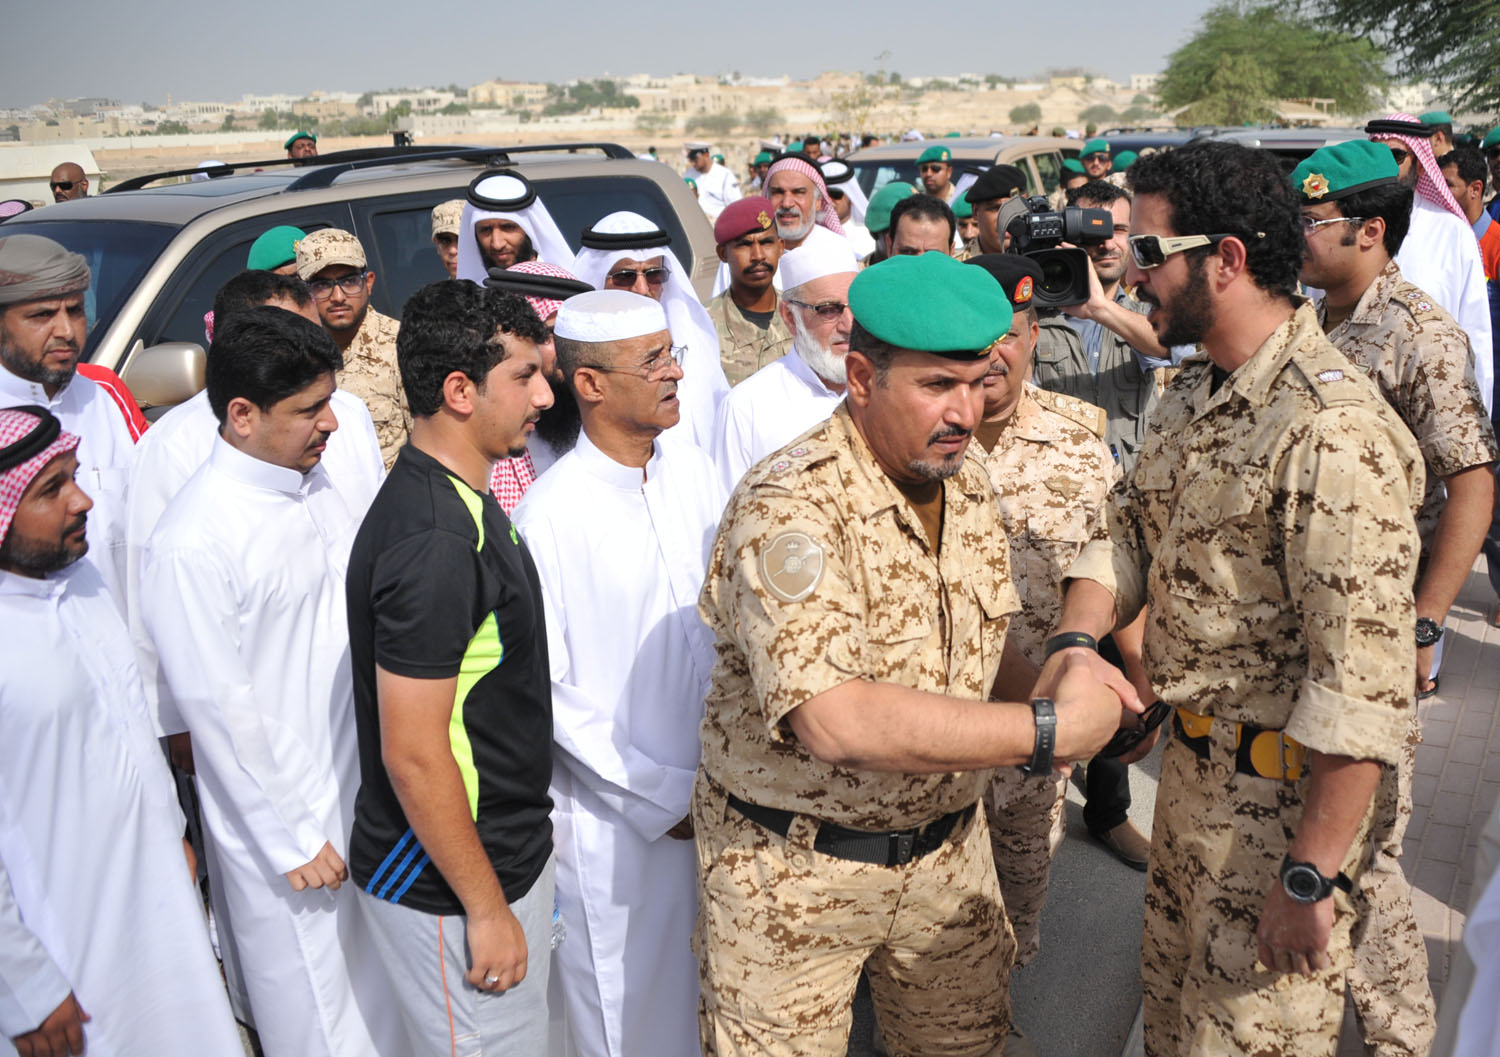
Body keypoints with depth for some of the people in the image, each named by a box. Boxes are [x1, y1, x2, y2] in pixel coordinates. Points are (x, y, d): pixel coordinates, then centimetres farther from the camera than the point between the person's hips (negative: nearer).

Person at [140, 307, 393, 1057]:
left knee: (383, 993, 22)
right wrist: (293, 837, -11)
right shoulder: (191, 543, -21)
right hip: (283, 815, -6)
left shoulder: (333, 486, -1)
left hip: (367, 790, 6)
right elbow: (218, 708, -17)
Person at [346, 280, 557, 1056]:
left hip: (508, 847, 9)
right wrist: (486, 907, -18)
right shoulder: (433, 541, -27)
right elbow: (412, 753, -26)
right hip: (448, 887, -9)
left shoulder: (453, 497, 5)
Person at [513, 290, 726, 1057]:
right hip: (615, 816, -5)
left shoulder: (692, 469, -2)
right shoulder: (551, 513, -17)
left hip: (718, 793, 5)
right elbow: (549, 690, -13)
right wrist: (660, 795, -10)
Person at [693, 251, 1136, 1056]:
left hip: (947, 852, 6)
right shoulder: (789, 508, -25)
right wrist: (1050, 730, -29)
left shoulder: (969, 486, 1)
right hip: (792, 869, -6)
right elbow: (835, 722, -36)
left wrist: (1072, 684, -11)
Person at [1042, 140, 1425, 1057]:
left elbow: (1364, 684, -28)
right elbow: (1129, 529, 9)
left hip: (1280, 799, -8)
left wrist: (1311, 878, -24)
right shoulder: (1195, 393, 5)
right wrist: (1075, 641, -10)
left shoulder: (1333, 430, -26)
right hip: (1191, 769, 8)